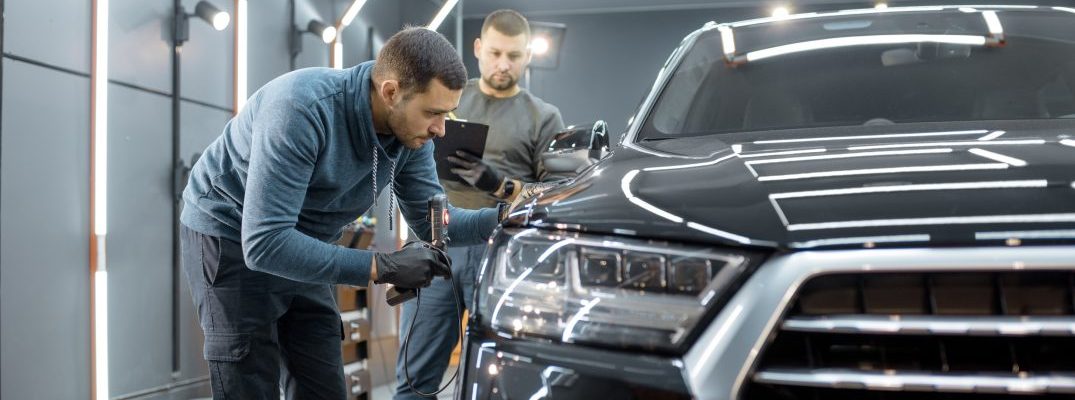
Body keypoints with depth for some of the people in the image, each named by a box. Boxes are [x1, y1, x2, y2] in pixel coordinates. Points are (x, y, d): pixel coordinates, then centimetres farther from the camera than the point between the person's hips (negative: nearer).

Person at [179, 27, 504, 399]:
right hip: (233, 242, -6)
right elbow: (264, 243, -38)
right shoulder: (302, 108, -34)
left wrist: (504, 218, -19)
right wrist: (381, 267, -39)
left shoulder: (410, 130, -12)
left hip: (300, 250, 7)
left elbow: (432, 219, -1)